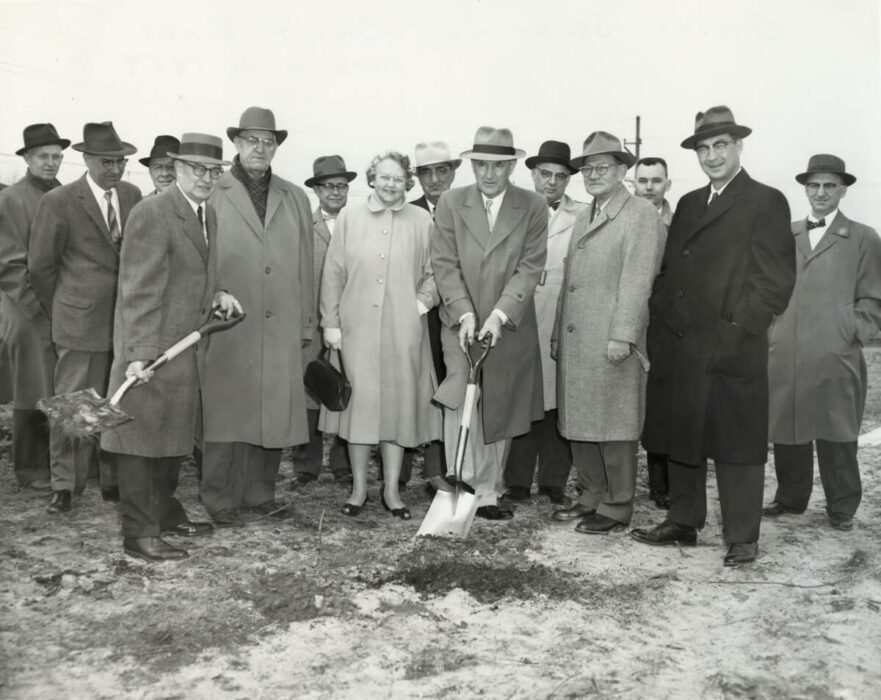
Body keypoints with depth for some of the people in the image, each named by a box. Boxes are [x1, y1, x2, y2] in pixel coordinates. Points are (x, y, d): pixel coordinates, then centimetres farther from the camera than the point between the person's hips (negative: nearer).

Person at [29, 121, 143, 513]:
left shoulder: (133, 196, 8)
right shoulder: (58, 202, -6)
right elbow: (40, 266, 1)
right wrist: (62, 312, 7)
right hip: (81, 323, -4)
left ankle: (114, 481, 23)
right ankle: (64, 486, 15)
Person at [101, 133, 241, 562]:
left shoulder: (208, 214, 11)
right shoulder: (152, 213, -16)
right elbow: (140, 290, -21)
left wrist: (214, 296, 4)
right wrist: (139, 354, -25)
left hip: (185, 343, 9)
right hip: (151, 346, -9)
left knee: (174, 431, 18)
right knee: (142, 432, 0)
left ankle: (166, 513, 33)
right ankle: (139, 533, 9)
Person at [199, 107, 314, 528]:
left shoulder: (295, 199, 16)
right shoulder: (213, 195, 4)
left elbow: (304, 268, 15)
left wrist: (306, 325, 12)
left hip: (281, 330, 4)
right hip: (227, 326, -3)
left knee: (275, 414, 5)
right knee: (226, 414, -1)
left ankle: (259, 496, 18)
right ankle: (220, 501, 11)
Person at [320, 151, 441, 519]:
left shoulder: (422, 221, 6)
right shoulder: (350, 217, 7)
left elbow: (434, 272, 10)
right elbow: (333, 273, 6)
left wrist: (423, 300, -8)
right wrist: (330, 322, 1)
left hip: (404, 330, 0)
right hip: (357, 327, 0)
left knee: (399, 403, 4)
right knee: (359, 402, 1)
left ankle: (392, 488, 15)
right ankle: (359, 486, 15)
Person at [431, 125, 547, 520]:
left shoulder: (534, 207, 1)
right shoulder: (451, 203, 3)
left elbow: (531, 266, -7)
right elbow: (445, 264, -2)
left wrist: (499, 315, -17)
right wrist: (465, 314, -15)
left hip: (511, 327, 1)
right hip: (461, 323, 0)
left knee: (501, 411, 6)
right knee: (461, 402, -13)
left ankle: (488, 490, 17)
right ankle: (471, 490, -9)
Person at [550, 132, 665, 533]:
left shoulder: (642, 217, -4)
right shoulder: (582, 221, 21)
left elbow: (637, 281, -14)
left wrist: (622, 336, -21)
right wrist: (558, 334, 18)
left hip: (612, 346, -8)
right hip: (575, 344, 8)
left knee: (613, 427, -1)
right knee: (578, 424, 12)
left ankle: (616, 509, 11)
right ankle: (591, 497, 25)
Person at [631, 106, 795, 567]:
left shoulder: (765, 202, -2)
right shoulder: (689, 204, 18)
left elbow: (776, 281, -8)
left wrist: (734, 333, -14)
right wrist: (661, 327, 7)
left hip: (731, 353, -6)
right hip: (677, 351, 7)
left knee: (735, 446, 1)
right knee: (681, 439, 14)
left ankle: (742, 538, 14)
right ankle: (683, 523, 28)